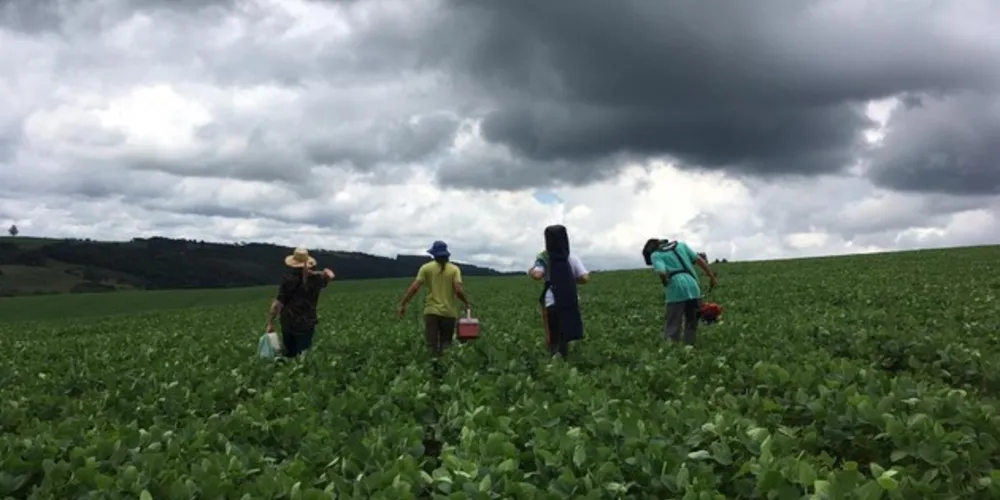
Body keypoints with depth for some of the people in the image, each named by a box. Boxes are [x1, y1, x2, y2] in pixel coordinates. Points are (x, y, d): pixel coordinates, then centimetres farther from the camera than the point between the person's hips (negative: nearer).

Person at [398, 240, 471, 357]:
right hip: (449, 312, 1)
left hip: (432, 311, -1)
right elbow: (458, 290, -10)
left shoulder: (426, 268, 2)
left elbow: (414, 287, -6)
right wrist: (466, 303, 6)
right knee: (446, 346, 11)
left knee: (431, 346, 0)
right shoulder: (454, 269, 2)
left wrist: (403, 304, 0)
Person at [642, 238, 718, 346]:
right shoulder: (680, 245, 22)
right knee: (691, 324, 17)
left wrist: (666, 285, 8)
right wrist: (712, 277, 19)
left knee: (672, 327, 1)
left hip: (677, 290, -4)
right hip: (693, 287, 4)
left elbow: (662, 273, -11)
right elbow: (700, 260, 15)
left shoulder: (655, 255, 7)